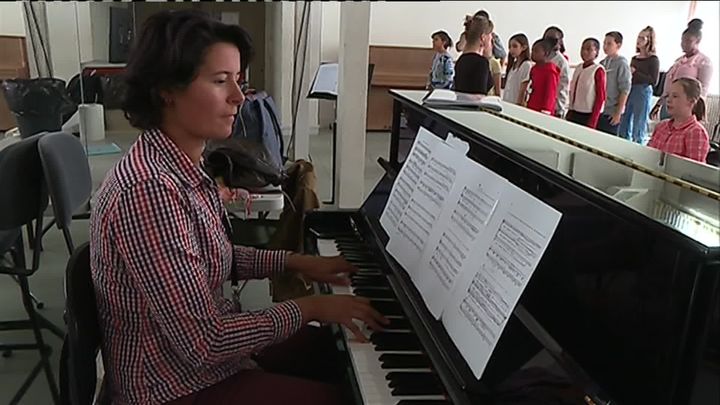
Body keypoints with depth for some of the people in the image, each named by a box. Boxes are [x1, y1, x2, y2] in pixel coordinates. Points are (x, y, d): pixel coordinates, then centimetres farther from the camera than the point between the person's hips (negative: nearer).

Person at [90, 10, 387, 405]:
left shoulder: (182, 165, -1)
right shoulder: (149, 190, -31)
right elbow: (204, 342, -30)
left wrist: (296, 262, 6)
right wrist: (308, 306, -20)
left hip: (200, 347, 9)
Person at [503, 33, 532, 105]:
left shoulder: (527, 65, -10)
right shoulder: (513, 64, 15)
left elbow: (523, 90, -13)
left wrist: (519, 104, -15)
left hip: (516, 105, -7)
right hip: (506, 103, 8)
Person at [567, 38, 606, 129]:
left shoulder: (598, 70, -8)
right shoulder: (578, 68, 10)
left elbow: (601, 97, -11)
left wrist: (592, 121, -15)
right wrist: (570, 111, 14)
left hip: (587, 115, -6)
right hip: (574, 113, 6)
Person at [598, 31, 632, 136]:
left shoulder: (621, 64, -9)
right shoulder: (602, 63, 9)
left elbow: (625, 90, -11)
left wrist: (618, 113, -13)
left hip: (611, 113, -6)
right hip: (598, 110, 6)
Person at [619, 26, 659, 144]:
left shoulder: (653, 60, -5)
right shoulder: (634, 58, 14)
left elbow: (654, 81, -13)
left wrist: (635, 73, -13)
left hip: (643, 92, -7)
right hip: (629, 91, 7)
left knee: (638, 129, -2)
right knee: (623, 127, 9)